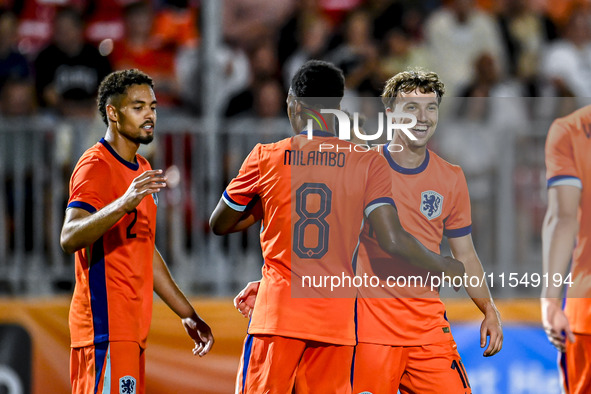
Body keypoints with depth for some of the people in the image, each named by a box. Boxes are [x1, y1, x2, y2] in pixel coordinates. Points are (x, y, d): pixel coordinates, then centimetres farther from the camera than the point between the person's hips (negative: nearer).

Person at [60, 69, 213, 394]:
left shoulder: (141, 170, 21)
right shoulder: (96, 166, -9)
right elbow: (69, 239, -24)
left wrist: (187, 314, 28)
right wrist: (124, 203, -39)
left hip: (132, 327, 10)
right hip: (106, 326, -10)